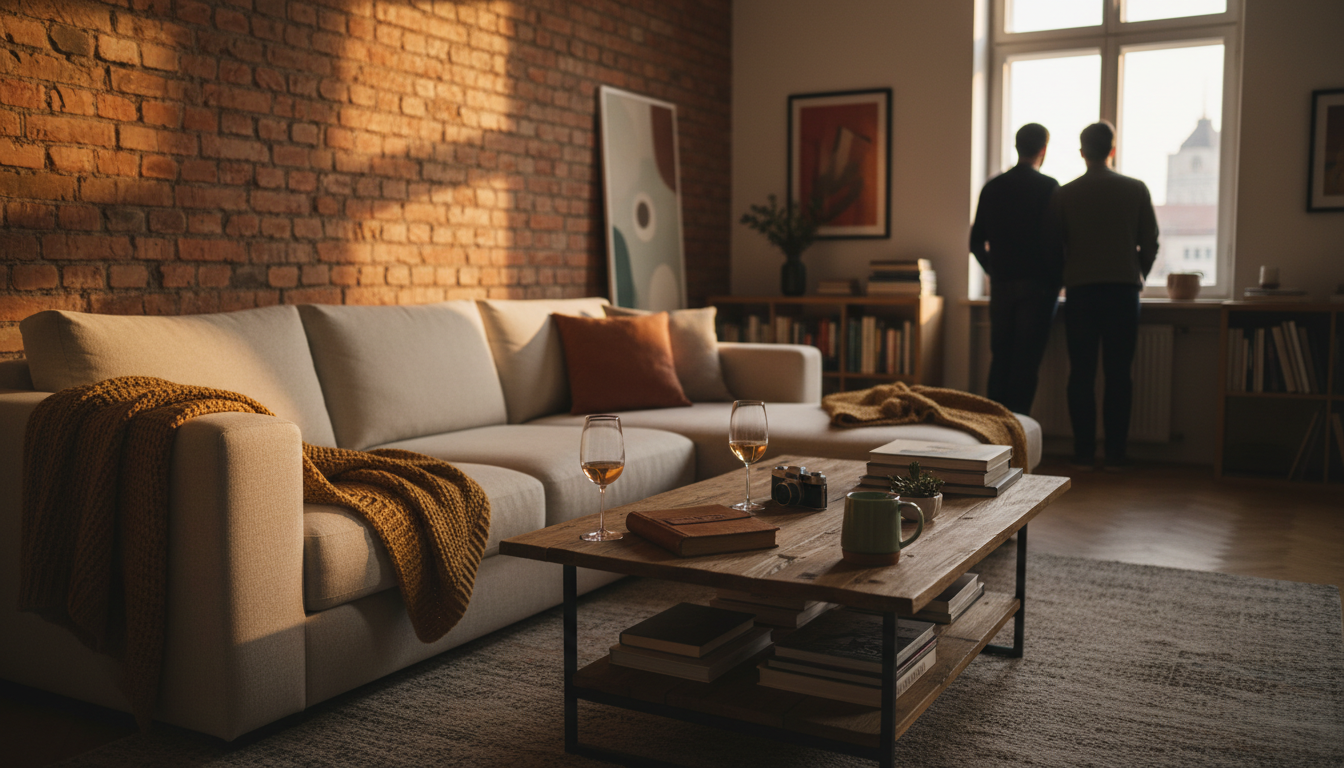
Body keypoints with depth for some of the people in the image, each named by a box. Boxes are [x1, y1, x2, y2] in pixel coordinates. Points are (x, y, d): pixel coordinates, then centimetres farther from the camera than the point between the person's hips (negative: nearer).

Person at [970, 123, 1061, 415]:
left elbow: (977, 242, 10)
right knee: (1027, 359, -2)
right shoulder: (1048, 187, -6)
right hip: (1037, 284, -4)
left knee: (999, 356, 9)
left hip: (1001, 284, 4)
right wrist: (1056, 280, 4)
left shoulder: (992, 187, 7)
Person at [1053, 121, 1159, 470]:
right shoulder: (1136, 190, 1)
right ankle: (1115, 452, 4)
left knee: (1081, 373, 3)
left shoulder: (1064, 194, 1)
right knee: (1118, 373, 3)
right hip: (1123, 290, 0)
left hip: (1080, 290, 0)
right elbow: (1150, 243, 4)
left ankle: (1084, 451, 4)